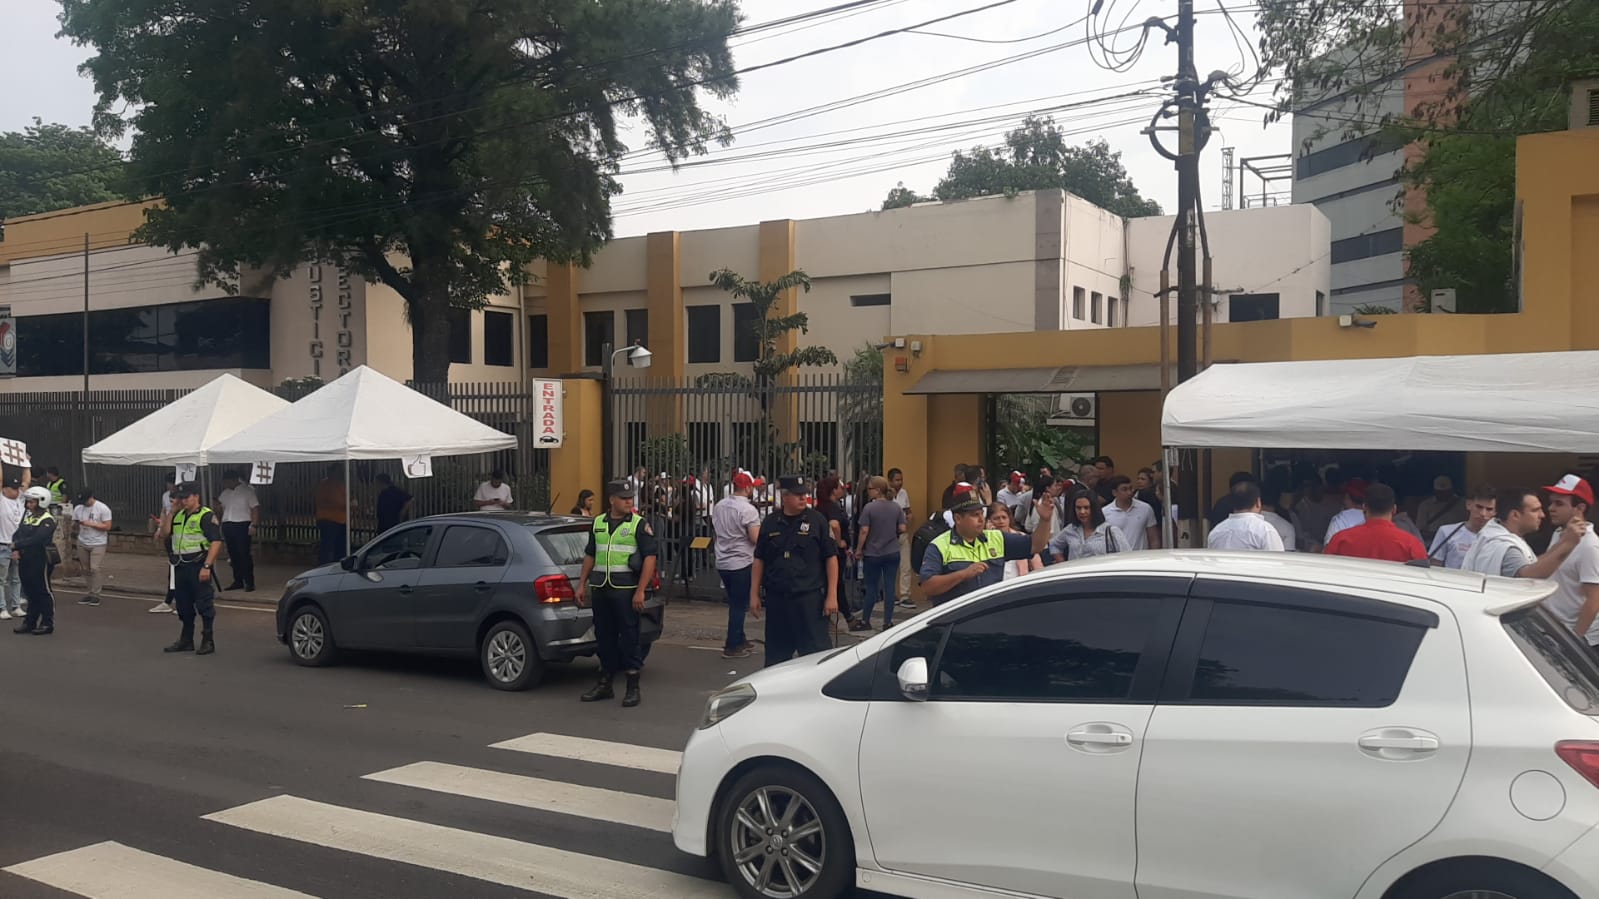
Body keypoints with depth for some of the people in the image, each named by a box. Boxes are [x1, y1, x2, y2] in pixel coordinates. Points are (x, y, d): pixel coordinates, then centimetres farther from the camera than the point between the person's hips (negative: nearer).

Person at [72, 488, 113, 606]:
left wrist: (91, 523, -19)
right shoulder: (78, 508, 5)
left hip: (98, 544, -5)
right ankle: (88, 593, 15)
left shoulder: (103, 508, -10)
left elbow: (107, 526, -14)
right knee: (86, 569, 8)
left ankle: (95, 595, -6)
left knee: (95, 568, -11)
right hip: (82, 543, 5)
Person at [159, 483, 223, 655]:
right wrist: (171, 512, 4)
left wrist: (206, 566, -22)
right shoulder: (178, 516, 15)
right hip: (180, 567, 8)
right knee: (184, 605, 14)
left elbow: (216, 542, -16)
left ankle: (208, 641, 4)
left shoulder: (207, 516, -9)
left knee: (204, 605, -3)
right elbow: (164, 534, 9)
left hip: (198, 567, -8)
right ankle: (186, 640, 25)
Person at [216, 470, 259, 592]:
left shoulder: (247, 491, -5)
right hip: (227, 526, 6)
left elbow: (255, 508, -9)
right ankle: (238, 581, 16)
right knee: (233, 555, 9)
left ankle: (249, 583, -4)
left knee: (244, 554, -7)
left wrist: (253, 525, -17)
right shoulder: (226, 492, 14)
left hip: (242, 525, -6)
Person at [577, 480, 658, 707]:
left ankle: (633, 688, 5)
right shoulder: (598, 523, 12)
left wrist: (640, 591, -17)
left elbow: (650, 557, -11)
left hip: (626, 589, -5)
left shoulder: (640, 524, -4)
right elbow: (590, 555, 20)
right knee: (603, 636, 11)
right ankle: (605, 684, 23)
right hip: (600, 588, 5)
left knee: (629, 637, -2)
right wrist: (582, 584, 13)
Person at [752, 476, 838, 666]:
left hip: (810, 598, -3)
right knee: (775, 656, 11)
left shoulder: (817, 521, -1)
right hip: (776, 598, 3)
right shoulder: (770, 523, 7)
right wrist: (755, 594, 9)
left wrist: (832, 596, -7)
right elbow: (759, 561, 13)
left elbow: (831, 558, -2)